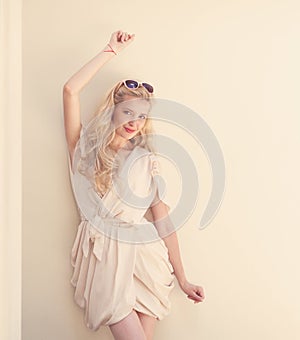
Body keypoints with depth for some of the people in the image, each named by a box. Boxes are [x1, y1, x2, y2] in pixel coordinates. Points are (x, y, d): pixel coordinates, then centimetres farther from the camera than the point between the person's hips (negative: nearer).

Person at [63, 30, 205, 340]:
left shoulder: (146, 160, 6)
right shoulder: (86, 148, 5)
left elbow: (162, 219, 4)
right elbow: (71, 90, -7)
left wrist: (182, 280, 4)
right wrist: (111, 50, -1)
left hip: (143, 255, 2)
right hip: (103, 254, -1)